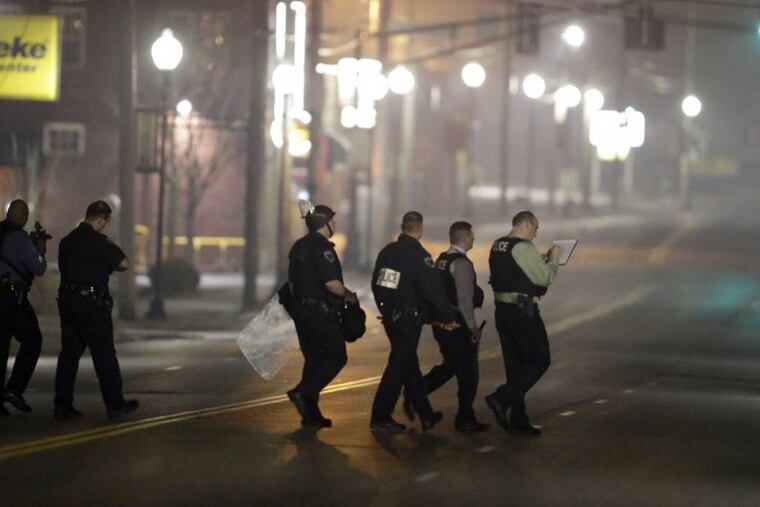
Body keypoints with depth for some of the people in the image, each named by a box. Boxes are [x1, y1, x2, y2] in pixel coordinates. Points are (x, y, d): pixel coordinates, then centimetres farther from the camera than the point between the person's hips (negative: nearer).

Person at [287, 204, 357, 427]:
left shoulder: (298, 247, 14)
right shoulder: (322, 248, -15)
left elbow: (292, 282, 19)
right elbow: (331, 283, -21)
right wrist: (348, 295, -4)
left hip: (302, 309, 9)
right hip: (322, 312, -9)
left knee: (313, 359, 12)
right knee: (336, 357, -2)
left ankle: (310, 413, 11)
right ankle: (303, 392, -14)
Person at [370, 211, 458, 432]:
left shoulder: (387, 252, 7)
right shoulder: (418, 255, -16)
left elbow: (376, 285, 14)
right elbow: (434, 290, -16)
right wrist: (448, 317, -6)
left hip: (390, 316, 8)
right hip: (409, 318, -8)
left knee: (409, 365, 15)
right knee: (399, 366, -3)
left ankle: (426, 415, 24)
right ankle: (380, 418, -4)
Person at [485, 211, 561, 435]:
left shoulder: (498, 246, 12)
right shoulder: (524, 248, -15)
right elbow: (545, 278, -16)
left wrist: (544, 260, 17)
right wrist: (553, 259, 1)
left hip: (502, 311, 9)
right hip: (523, 312, -9)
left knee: (514, 364, 13)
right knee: (539, 361, 2)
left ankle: (519, 421, 15)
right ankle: (501, 399, -11)